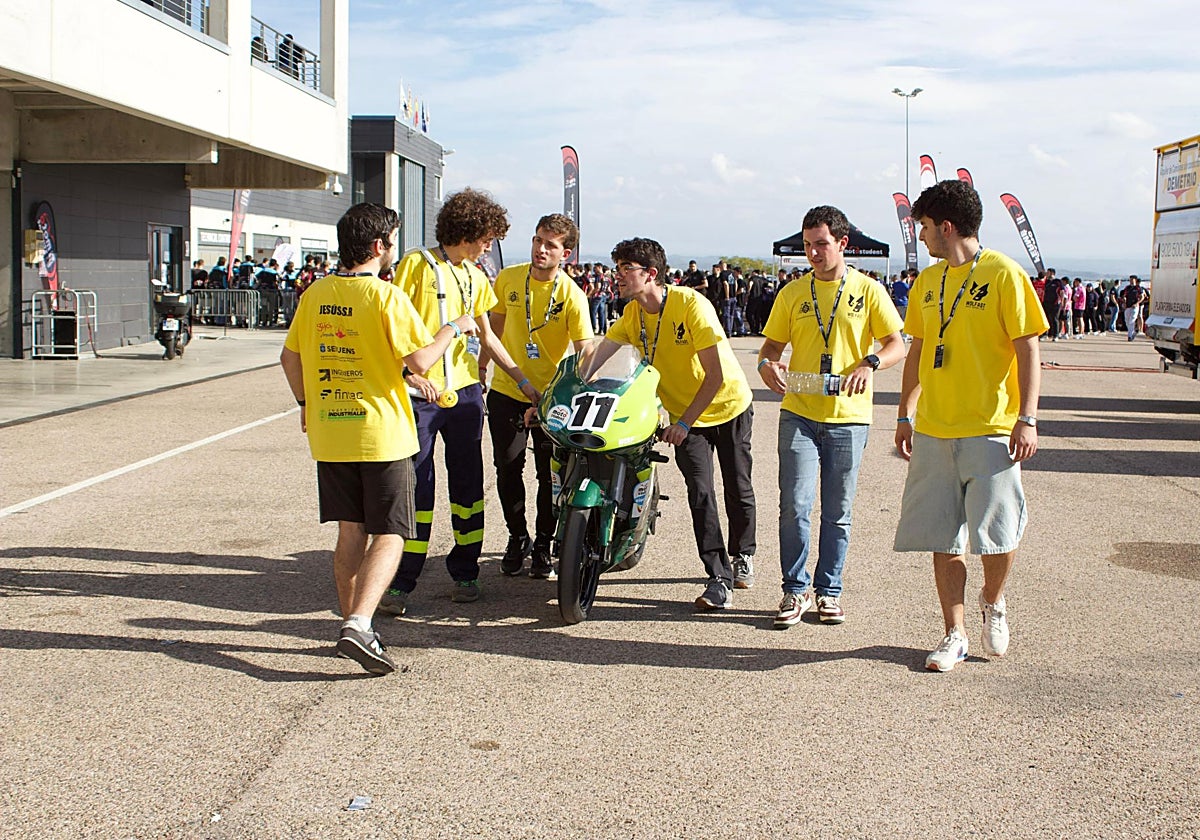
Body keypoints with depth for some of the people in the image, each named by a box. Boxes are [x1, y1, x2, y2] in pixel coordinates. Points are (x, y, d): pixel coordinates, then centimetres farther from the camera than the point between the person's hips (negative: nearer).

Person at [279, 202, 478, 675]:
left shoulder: (315, 295, 6)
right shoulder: (386, 297, -13)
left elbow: (290, 357, 12)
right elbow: (419, 360, -17)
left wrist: (306, 403, 26)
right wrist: (453, 329, -1)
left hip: (329, 435, 6)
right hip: (382, 435, -6)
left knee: (351, 532, 14)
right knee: (389, 535, -1)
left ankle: (351, 624, 19)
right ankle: (358, 625, -16)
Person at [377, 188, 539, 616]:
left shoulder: (476, 278, 15)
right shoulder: (417, 264, -5)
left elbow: (486, 336, 21)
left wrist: (522, 379, 19)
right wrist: (410, 371, -18)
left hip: (464, 391, 6)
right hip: (421, 392, -6)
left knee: (468, 481, 8)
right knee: (416, 484, -6)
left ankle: (465, 572, 19)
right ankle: (401, 581, 0)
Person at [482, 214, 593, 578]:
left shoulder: (572, 295, -13)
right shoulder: (508, 278, -2)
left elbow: (584, 351, -16)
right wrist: (481, 366, 15)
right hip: (505, 391, 3)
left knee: (550, 474, 4)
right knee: (507, 469, 6)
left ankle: (543, 545, 20)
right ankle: (517, 537, 25)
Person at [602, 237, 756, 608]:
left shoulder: (690, 304, -25)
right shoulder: (632, 314, -8)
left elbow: (715, 375, -26)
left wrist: (684, 423, -27)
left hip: (728, 405, -3)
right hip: (684, 415, 3)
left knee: (738, 490, 10)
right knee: (700, 493, -10)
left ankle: (743, 555, 35)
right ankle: (719, 579, -4)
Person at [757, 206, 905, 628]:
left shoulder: (868, 291, 3)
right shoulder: (793, 293, 9)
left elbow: (897, 345, 1)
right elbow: (772, 344, 13)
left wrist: (870, 363, -20)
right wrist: (766, 364, -11)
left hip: (848, 418, -1)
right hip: (799, 413, 1)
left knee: (837, 513, 6)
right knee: (794, 506, -6)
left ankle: (829, 591, 18)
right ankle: (796, 589, 6)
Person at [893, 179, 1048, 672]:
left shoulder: (1004, 274, -6)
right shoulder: (928, 280, 12)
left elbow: (1028, 350, -7)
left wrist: (1027, 418, -14)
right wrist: (905, 415, 17)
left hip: (990, 429, -5)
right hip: (934, 430, 5)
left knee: (997, 533, -6)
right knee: (944, 538, 4)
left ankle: (992, 603, 24)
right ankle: (954, 635, 14)